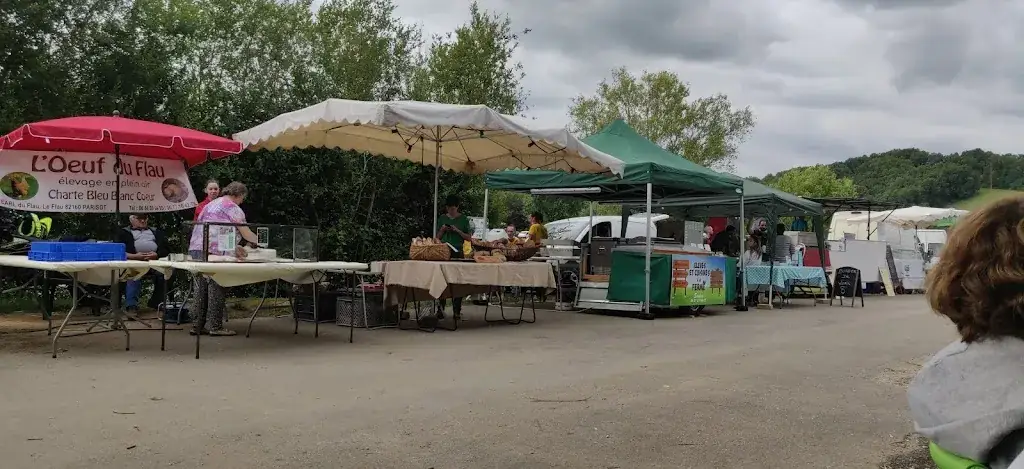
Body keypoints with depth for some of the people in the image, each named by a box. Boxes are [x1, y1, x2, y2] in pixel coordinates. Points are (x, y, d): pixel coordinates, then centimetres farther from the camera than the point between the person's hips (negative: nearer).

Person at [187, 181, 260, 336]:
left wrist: (233, 247, 24)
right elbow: (246, 233, -2)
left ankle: (197, 324, 13)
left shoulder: (211, 205, 24)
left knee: (201, 288, 11)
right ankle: (215, 326, 1)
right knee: (216, 289, -1)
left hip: (196, 248, 8)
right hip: (214, 251, -8)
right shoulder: (233, 208, -2)